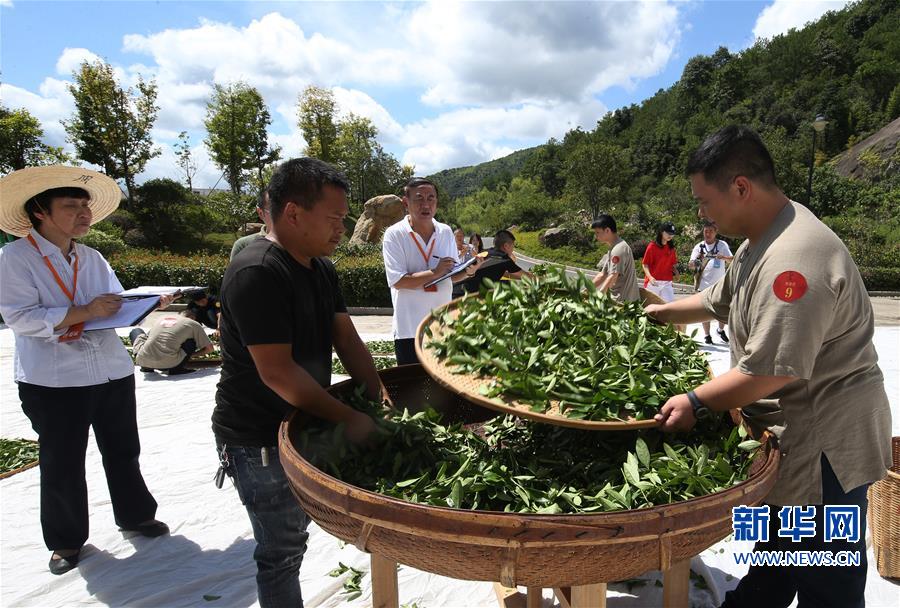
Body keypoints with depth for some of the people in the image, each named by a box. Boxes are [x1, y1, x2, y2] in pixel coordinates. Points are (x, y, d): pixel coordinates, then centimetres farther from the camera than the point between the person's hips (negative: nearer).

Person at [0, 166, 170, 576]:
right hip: (53, 382, -5)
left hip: (113, 373, 6)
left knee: (123, 451, 18)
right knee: (62, 465, 11)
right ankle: (66, 539, 30)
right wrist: (85, 312, -24)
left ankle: (135, 515, 37)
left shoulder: (92, 258, 9)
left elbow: (117, 307, 8)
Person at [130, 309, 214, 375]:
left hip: (143, 360, 4)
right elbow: (209, 348, 14)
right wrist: (191, 354, 29)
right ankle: (175, 368, 4)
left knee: (135, 331, 32)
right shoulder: (193, 324, 11)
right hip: (169, 364, -3)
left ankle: (146, 367, 18)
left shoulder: (162, 319, 22)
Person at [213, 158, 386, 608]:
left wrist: (380, 400, -6)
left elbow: (347, 340, 4)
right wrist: (348, 418, -21)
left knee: (292, 535, 23)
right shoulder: (256, 273, -25)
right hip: (258, 441, -8)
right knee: (282, 549, 7)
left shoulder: (321, 269, 4)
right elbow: (276, 372, -27)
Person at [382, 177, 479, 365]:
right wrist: (435, 272, -20)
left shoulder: (446, 232, 7)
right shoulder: (394, 234, -8)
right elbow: (397, 281, -15)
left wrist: (468, 271, -7)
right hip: (409, 329, -4)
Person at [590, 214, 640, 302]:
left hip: (625, 301, -9)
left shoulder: (619, 249, -16)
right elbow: (602, 275, 15)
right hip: (618, 299, 9)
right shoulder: (612, 249, 15)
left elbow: (612, 277, -22)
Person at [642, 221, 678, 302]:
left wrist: (675, 272, -4)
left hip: (667, 283, 4)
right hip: (653, 282, -4)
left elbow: (672, 264, 18)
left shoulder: (671, 248, 11)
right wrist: (650, 277, -20)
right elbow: (645, 264, -5)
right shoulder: (652, 246, -4)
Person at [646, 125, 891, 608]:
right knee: (776, 551, 28)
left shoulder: (795, 259, -29)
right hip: (793, 438, 10)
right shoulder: (760, 242, 6)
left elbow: (771, 371, -31)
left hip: (825, 448, -10)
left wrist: (695, 402, -21)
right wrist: (658, 313, 19)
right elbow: (718, 301, 22)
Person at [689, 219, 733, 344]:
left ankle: (721, 330, 32)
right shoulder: (699, 246, 0)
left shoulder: (722, 245, 0)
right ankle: (707, 336, 17)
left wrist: (724, 257, -29)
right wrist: (692, 264, -30)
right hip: (704, 285, 0)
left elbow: (732, 259, -6)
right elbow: (692, 265, -5)